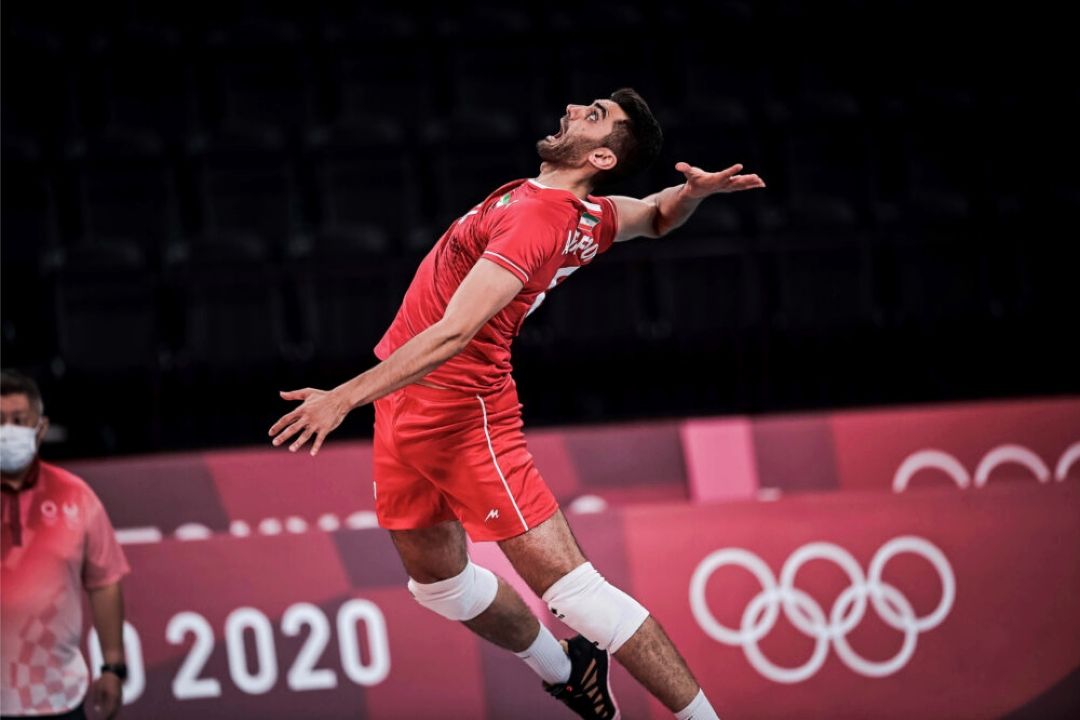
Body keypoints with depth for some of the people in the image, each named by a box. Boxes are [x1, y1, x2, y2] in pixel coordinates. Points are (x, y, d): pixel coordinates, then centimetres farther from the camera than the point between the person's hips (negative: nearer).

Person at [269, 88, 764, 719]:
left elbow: (453, 333, -30)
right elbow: (657, 217, 23)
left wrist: (345, 398, -32)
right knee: (438, 578, 23)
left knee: (568, 585, -10)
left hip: (461, 414, -10)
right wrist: (694, 192, -3)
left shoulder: (537, 217, -23)